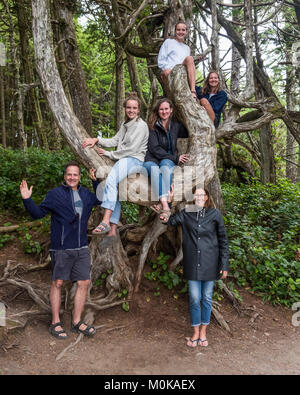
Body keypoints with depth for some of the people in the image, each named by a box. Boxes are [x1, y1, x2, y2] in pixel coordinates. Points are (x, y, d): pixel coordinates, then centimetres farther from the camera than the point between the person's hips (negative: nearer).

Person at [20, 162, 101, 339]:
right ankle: (56, 323, 19)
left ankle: (77, 322, 20)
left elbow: (102, 199, 31)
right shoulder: (55, 194, -3)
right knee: (58, 283, 4)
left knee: (84, 283, 6)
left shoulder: (86, 194, 12)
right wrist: (27, 199, -17)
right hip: (61, 248, -5)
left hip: (81, 248, 5)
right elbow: (38, 213, -2)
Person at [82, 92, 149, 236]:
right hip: (123, 160, 8)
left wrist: (109, 154, -5)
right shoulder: (125, 124, 24)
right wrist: (96, 140, 7)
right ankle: (113, 229, -16)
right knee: (114, 186, -11)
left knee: (111, 180, -31)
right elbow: (115, 140, 22)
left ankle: (106, 221, -38)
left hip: (135, 161, -8)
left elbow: (131, 149, -11)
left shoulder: (141, 126, -4)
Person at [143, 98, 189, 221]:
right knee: (154, 169, -38)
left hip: (168, 160, 2)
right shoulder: (153, 127, 5)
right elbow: (154, 149, -4)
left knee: (165, 165, -35)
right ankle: (165, 206, -52)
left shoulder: (176, 126, 17)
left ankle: (162, 204, -48)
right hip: (152, 160, -2)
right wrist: (176, 158, -7)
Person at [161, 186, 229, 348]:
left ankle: (203, 331, 29)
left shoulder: (215, 214, -3)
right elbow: (169, 220, -4)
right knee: (194, 298, 6)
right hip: (192, 264, 1)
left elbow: (223, 240, 1)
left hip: (209, 264, 0)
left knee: (207, 298, 11)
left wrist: (224, 264, -1)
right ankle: (195, 332, 25)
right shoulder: (186, 214, 2)